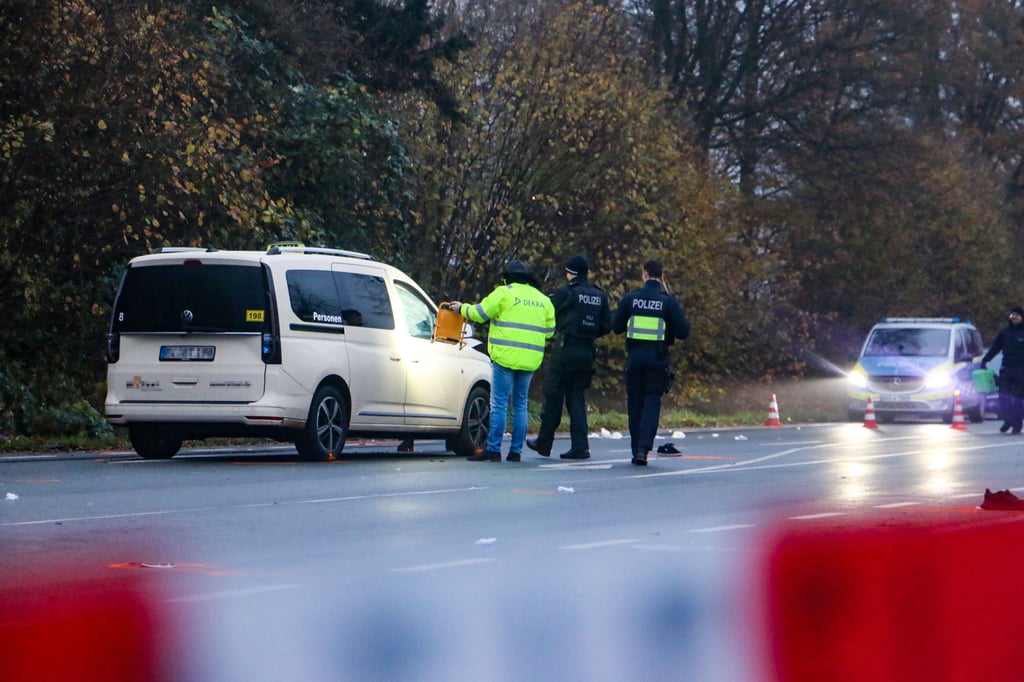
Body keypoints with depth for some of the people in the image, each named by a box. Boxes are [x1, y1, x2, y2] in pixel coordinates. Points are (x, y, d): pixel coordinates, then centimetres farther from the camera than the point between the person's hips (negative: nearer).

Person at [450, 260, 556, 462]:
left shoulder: (504, 293, -3)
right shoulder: (543, 299, 14)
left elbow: (479, 313, -1)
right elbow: (549, 331, 15)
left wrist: (462, 308, 16)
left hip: (506, 357, -5)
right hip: (530, 360, 5)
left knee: (499, 404, -4)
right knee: (520, 405, 11)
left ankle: (493, 449, -7)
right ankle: (516, 451, 8)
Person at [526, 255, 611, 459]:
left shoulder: (564, 292, -7)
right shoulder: (599, 296, 10)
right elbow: (607, 326, 10)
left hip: (566, 349, -5)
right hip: (587, 351, 5)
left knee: (553, 396, 3)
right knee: (576, 397, 9)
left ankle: (544, 442, 9)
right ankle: (580, 446, 1)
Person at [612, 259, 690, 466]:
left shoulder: (630, 299, -1)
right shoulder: (668, 301, -4)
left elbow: (616, 328, 5)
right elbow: (683, 332, -4)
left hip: (634, 356, 1)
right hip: (657, 359, -1)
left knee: (635, 403, 11)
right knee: (652, 402, 1)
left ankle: (636, 450, 12)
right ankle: (644, 447, -16)